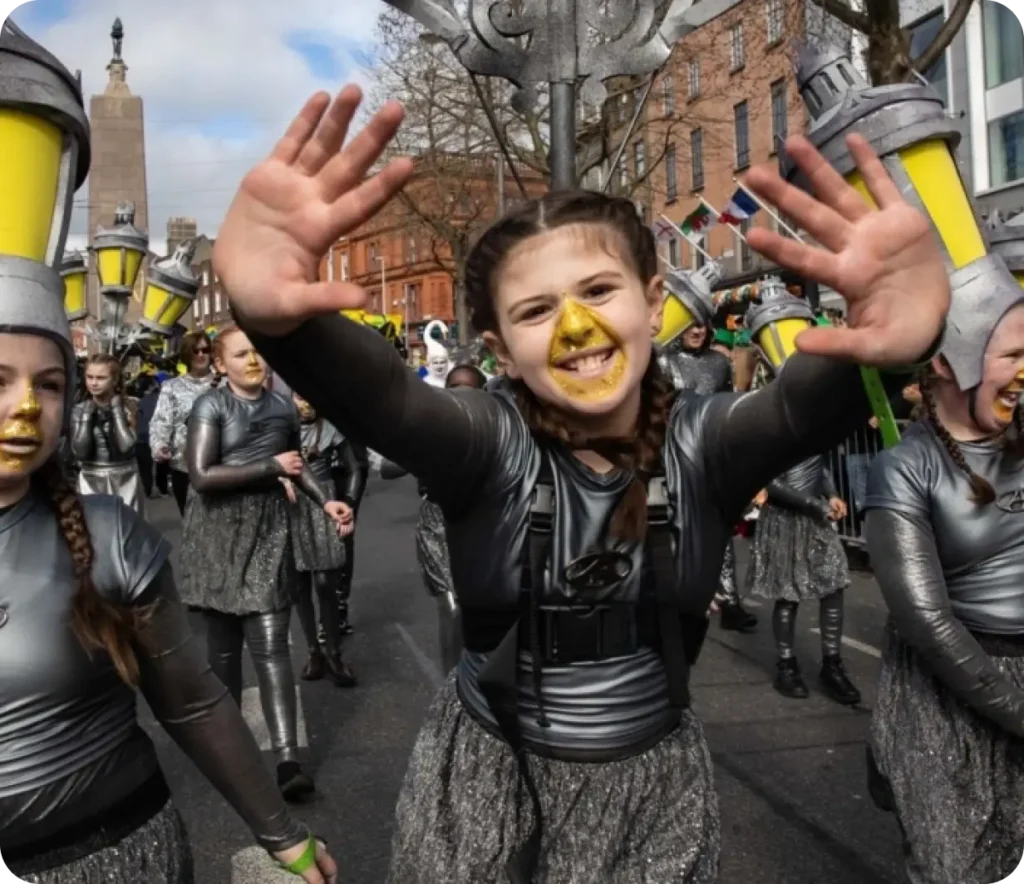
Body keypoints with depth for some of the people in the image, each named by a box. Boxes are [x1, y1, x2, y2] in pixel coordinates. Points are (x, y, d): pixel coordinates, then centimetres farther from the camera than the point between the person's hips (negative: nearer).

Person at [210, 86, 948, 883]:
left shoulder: (702, 442, -16)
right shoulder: (487, 439, -19)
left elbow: (805, 405, -36)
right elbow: (378, 395, -39)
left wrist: (899, 344, -59)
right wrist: (276, 319, -61)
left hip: (655, 780, 1)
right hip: (485, 772, -1)